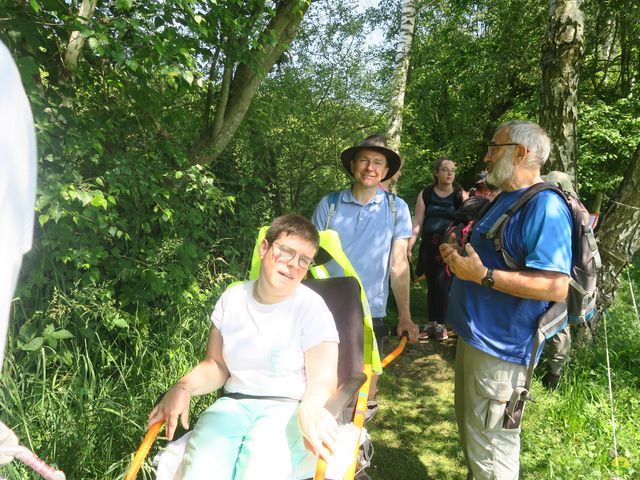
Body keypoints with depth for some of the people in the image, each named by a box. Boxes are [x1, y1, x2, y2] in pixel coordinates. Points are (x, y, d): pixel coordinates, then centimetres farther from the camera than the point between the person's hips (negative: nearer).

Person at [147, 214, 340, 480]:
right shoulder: (233, 297, 7)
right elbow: (216, 365, 13)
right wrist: (182, 387, -8)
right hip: (234, 404, 3)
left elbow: (323, 380, -10)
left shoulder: (312, 308, -4)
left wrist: (309, 407, -33)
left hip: (289, 408, -2)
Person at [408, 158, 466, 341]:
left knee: (442, 284, -7)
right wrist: (408, 247, -5)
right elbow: (417, 223, 2)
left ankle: (441, 324, 10)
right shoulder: (425, 194, 4)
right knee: (432, 285, 11)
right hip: (429, 246, 3)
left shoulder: (461, 195, -1)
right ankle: (432, 323, 24)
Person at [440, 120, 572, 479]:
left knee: (490, 450, 3)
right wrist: (461, 255, 7)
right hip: (474, 334, 10)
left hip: (501, 346, -10)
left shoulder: (545, 206, -19)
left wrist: (482, 274, -26)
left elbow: (556, 286, -27)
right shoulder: (505, 199, 14)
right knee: (470, 433, 25)